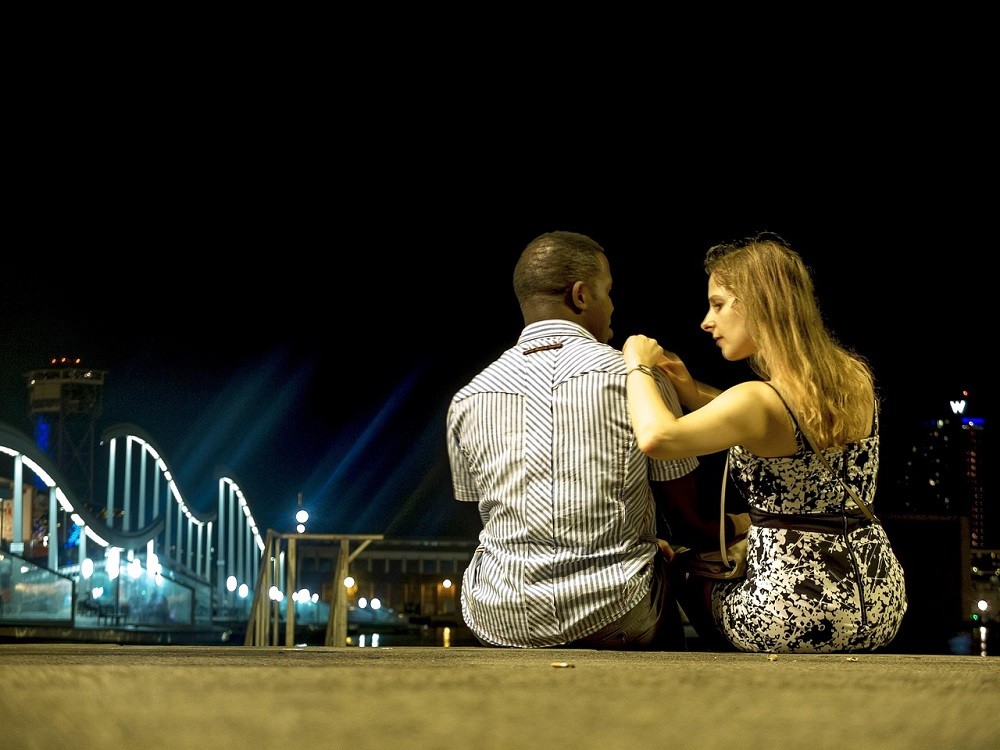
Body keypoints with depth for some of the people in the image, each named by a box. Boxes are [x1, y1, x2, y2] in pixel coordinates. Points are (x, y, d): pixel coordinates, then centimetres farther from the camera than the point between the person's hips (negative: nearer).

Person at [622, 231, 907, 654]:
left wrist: (638, 366, -15)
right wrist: (692, 392, 13)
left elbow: (655, 437, -34)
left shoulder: (761, 400, -20)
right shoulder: (856, 379, 3)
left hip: (792, 616, -7)